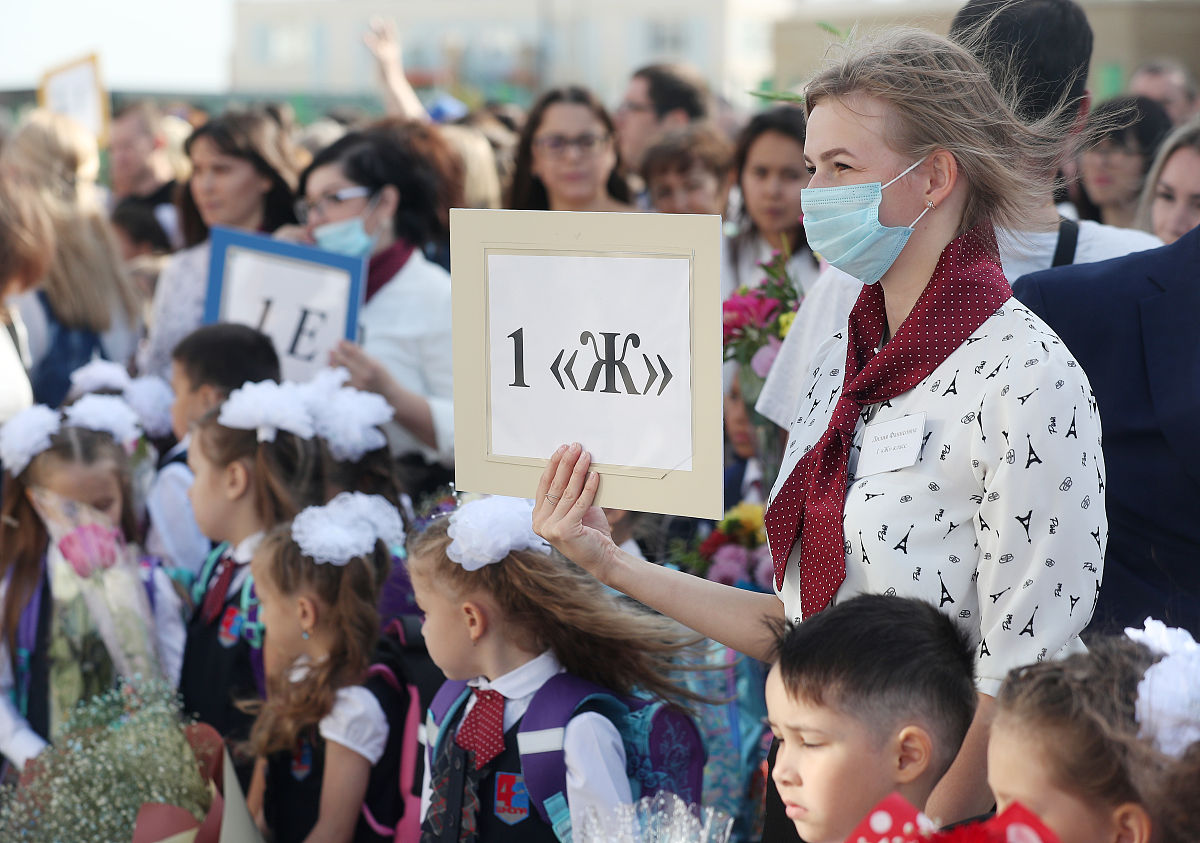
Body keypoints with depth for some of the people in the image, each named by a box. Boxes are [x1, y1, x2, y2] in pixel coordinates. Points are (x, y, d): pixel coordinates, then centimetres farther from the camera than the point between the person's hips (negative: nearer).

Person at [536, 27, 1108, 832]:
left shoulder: (1025, 379, -17)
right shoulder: (842, 362, 7)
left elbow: (1023, 683, -18)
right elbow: (800, 628, 8)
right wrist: (613, 565, 5)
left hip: (954, 815, -7)